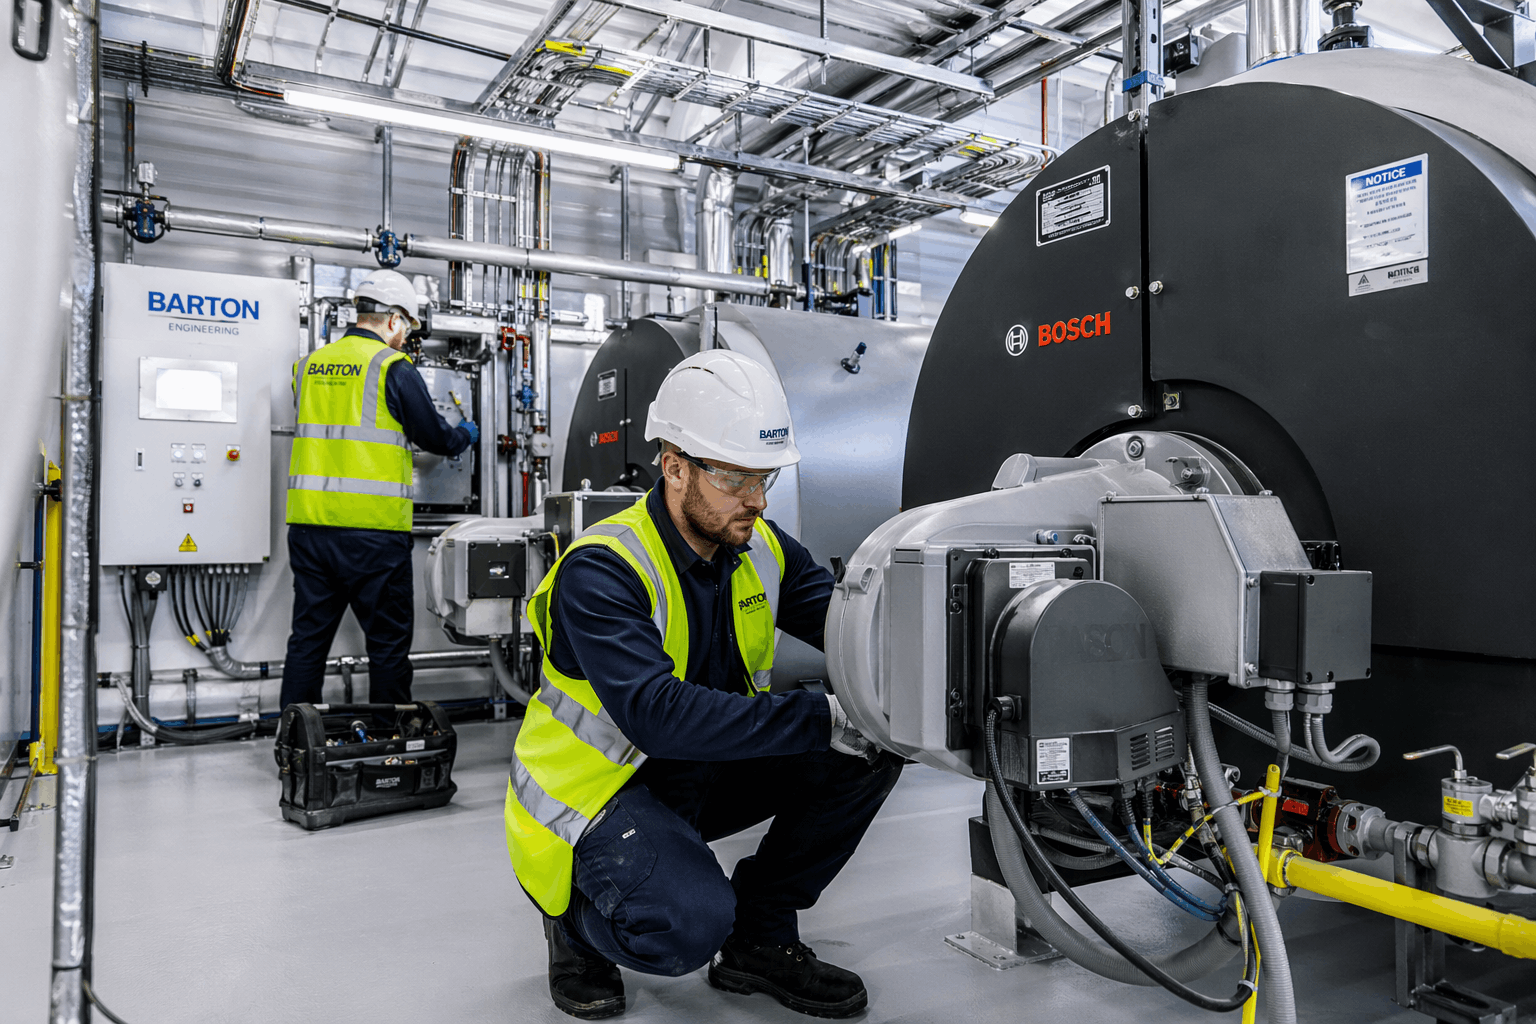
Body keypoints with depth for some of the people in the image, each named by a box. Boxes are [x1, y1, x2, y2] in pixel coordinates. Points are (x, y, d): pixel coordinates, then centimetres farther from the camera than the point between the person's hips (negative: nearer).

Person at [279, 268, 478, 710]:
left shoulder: (309, 364, 12)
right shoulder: (393, 367, -7)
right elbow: (435, 437, 0)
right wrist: (465, 436, 23)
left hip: (308, 522, 6)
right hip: (373, 529, -6)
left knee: (308, 637, 13)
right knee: (389, 641, 5)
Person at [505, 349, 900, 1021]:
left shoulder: (763, 549, -3)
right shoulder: (600, 570, -25)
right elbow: (658, 713, -36)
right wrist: (820, 720, -40)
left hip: (710, 773, 7)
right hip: (603, 785, -6)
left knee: (872, 746, -11)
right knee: (688, 925, -34)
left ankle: (761, 935, 4)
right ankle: (576, 919, 3)